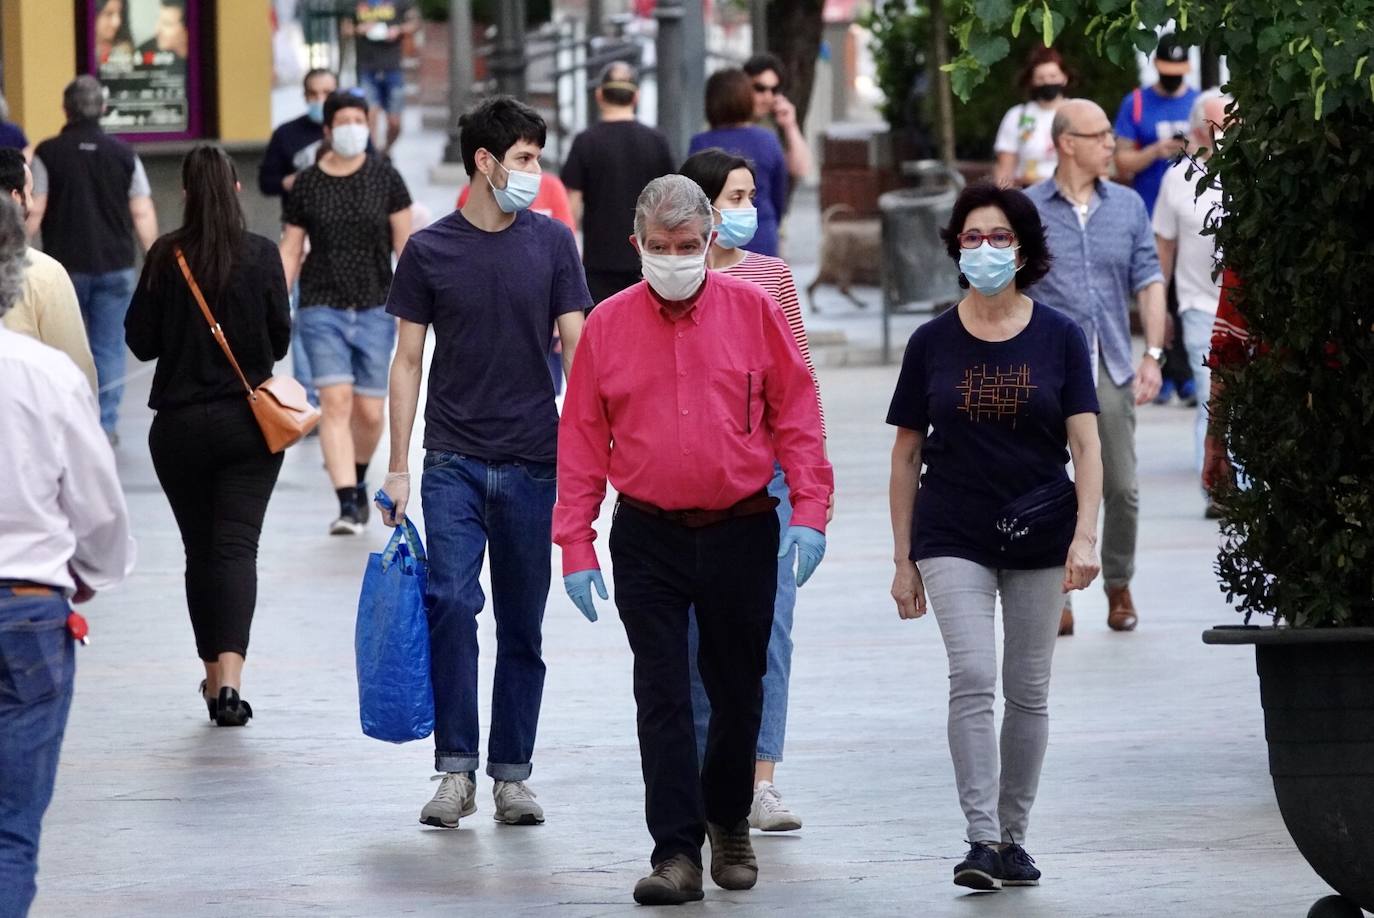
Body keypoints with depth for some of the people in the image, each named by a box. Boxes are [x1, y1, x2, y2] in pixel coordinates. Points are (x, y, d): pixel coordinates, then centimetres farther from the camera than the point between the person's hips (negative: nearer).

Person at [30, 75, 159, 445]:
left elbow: (34, 212, -9)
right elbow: (143, 214, 0)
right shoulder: (123, 154, 0)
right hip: (115, 266, 1)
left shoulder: (48, 154, -6)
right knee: (109, 348, 6)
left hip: (66, 265, -1)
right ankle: (106, 424, 2)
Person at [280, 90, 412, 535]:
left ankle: (358, 479, 33)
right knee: (336, 401, -13)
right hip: (322, 309, -1)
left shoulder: (384, 178, 1)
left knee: (369, 411, 4)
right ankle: (348, 504, -16)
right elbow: (289, 251, 6)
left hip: (375, 308, 1)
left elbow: (405, 244, 3)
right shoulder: (306, 185, 1)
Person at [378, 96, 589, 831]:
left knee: (522, 625, 6)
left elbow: (575, 348, 3)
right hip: (454, 460, -1)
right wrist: (398, 467, 0)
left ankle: (511, 773, 14)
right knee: (451, 603, -16)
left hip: (533, 462, 1)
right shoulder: (430, 251, 1)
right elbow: (408, 361, 5)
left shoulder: (551, 243, 4)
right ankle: (455, 769, -11)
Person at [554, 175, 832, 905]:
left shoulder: (753, 311, -1)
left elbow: (795, 413, 2)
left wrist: (810, 509, -7)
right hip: (648, 538, 0)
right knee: (662, 697, -4)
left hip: (741, 534, 0)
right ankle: (677, 852, -3)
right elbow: (581, 438, 4)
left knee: (737, 689, 11)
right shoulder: (608, 325, 1)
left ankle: (728, 822, 31)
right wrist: (576, 544, 0)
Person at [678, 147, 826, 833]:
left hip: (767, 469, 1)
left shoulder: (772, 276, 7)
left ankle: (760, 782, -8)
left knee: (769, 618, -7)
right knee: (697, 627, 5)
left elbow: (799, 373, 10)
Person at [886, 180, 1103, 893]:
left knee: (1028, 691, 7)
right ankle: (981, 840, -16)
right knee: (972, 679, -15)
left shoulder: (1059, 338, 1)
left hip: (1039, 537, 1)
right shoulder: (933, 342, 2)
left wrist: (1085, 535, -14)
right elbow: (907, 453, 6)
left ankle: (1013, 836, 19)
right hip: (953, 537, -1)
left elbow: (1085, 443, -2)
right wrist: (902, 559, 4)